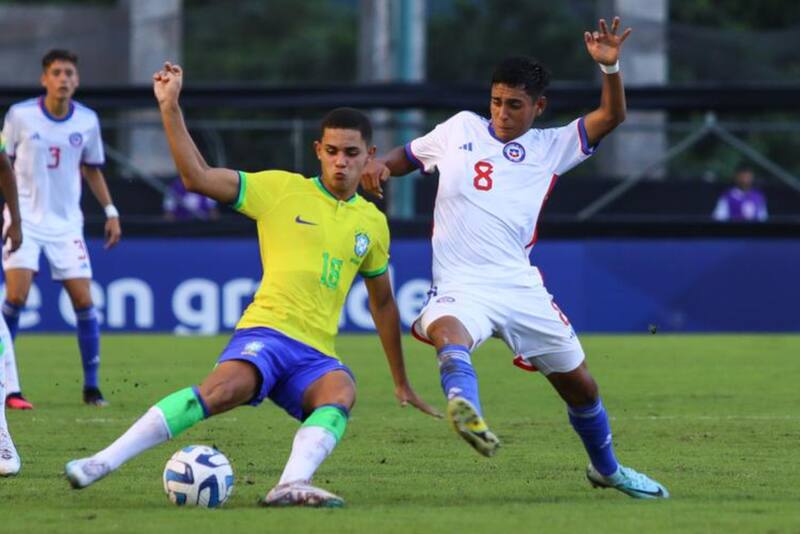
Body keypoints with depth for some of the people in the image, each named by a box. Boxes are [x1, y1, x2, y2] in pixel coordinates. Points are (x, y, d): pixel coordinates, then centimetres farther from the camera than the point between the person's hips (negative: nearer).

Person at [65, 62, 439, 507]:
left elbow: (383, 302, 29)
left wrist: (402, 382, 33)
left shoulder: (373, 223, 17)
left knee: (342, 391, -33)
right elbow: (198, 177, 0)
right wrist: (170, 108, -9)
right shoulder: (282, 189, 5)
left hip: (317, 355, 4)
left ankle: (293, 484, -54)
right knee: (227, 386, -35)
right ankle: (104, 462, -34)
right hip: (267, 331, -4)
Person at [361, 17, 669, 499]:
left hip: (521, 287, 2)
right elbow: (407, 156, 25)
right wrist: (379, 165, 3)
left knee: (580, 386, 12)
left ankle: (607, 469, 38)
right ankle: (468, 413, -69)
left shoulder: (550, 148, 11)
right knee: (449, 332, -40)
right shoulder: (460, 129, 12)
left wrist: (610, 66, -13)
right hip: (461, 287, -2)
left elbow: (611, 116, 4)